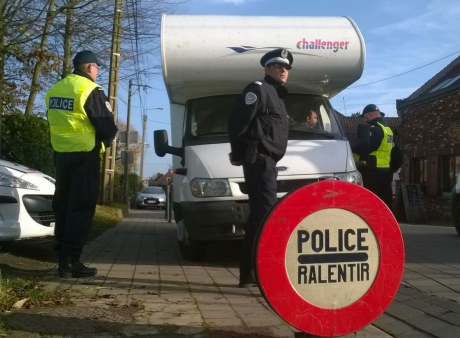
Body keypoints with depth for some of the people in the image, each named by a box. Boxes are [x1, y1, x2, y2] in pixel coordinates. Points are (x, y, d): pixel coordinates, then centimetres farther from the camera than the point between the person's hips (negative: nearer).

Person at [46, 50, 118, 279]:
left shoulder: (55, 90, 13)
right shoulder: (90, 90, -11)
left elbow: (55, 124, 17)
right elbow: (107, 127, -12)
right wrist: (105, 141, 7)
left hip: (61, 153, 7)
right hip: (85, 155, -7)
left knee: (63, 205, 12)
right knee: (81, 206, -4)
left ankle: (62, 258, 15)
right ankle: (70, 260, -6)